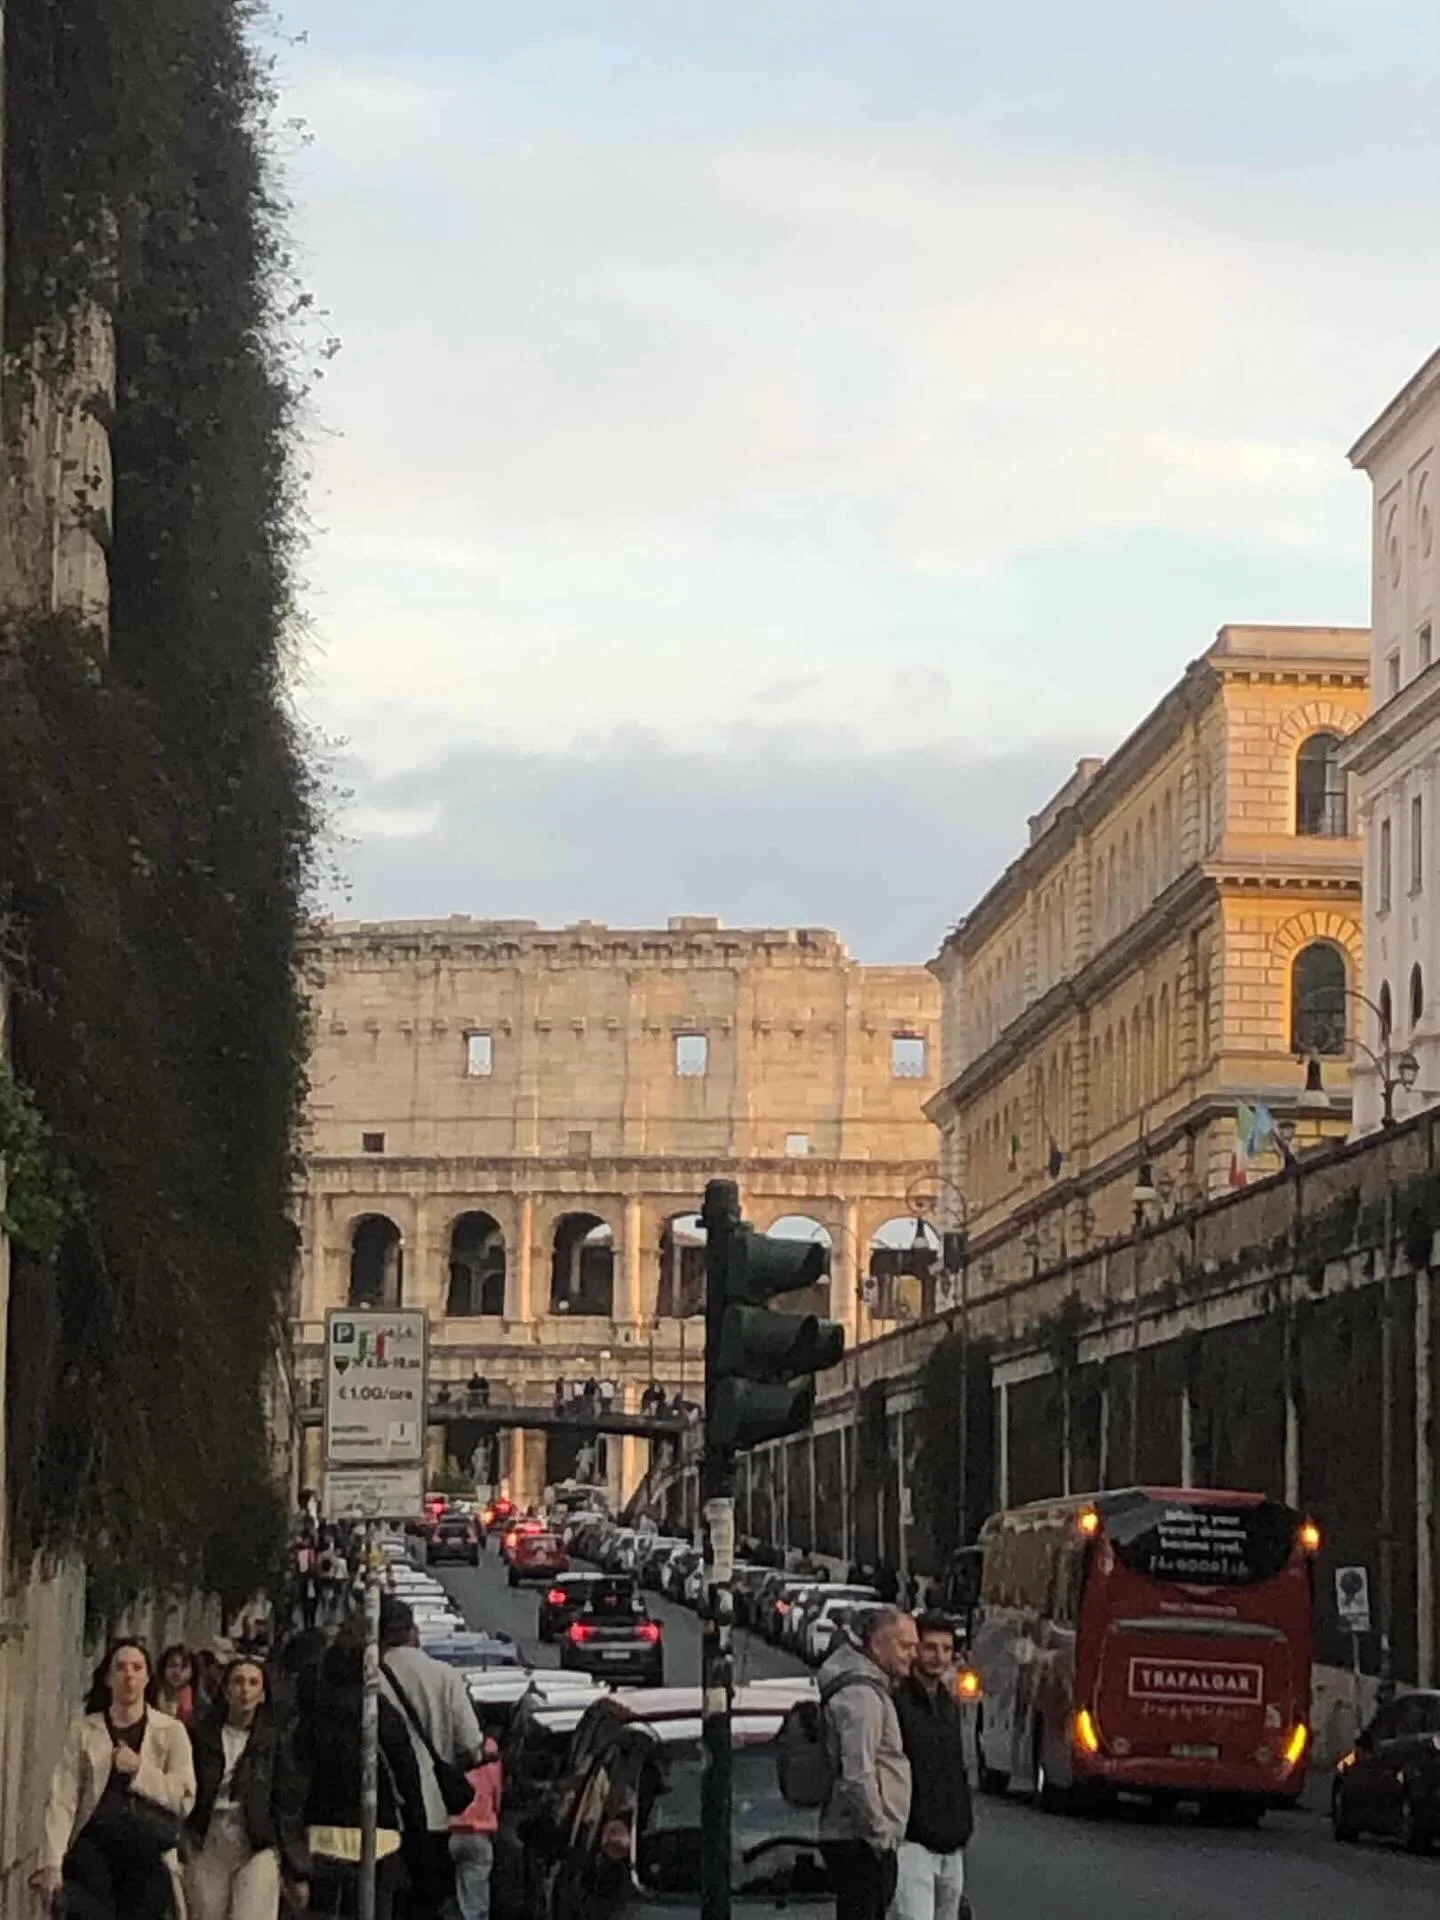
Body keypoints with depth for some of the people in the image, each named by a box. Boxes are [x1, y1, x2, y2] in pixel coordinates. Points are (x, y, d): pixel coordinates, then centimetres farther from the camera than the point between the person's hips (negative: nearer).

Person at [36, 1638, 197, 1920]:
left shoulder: (171, 1731, 8)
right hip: (94, 1852, 0)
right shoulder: (84, 1730, 7)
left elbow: (185, 1798, -1)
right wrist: (52, 1863, -13)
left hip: (149, 1858, 0)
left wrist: (139, 1769, -12)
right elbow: (62, 1800, -2)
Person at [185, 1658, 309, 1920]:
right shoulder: (202, 1735, 7)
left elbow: (289, 1806, 4)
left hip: (258, 1848, -2)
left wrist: (297, 1872, 3)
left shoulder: (274, 1741, 5)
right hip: (207, 1846, 2)